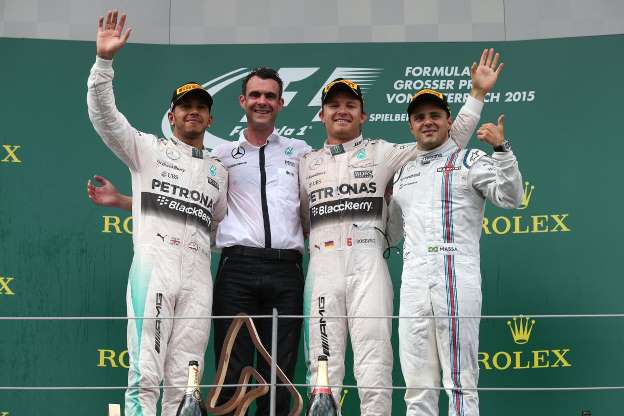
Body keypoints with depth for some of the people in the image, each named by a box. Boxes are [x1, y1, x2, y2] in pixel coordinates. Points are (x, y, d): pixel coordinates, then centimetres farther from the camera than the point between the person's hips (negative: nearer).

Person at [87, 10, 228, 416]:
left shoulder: (219, 171, 24)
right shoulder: (148, 148, 13)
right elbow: (103, 113, -1)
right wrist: (105, 60, -14)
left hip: (198, 276, 4)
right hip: (153, 265, -4)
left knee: (184, 382, 2)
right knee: (145, 376, -11)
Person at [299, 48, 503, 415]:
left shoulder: (382, 153, 13)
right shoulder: (306, 164, 21)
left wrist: (478, 94, 7)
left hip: (368, 267, -2)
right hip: (322, 270, 2)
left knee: (374, 365, -8)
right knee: (323, 367, 1)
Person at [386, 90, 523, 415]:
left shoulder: (469, 161, 7)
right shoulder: (403, 174, 23)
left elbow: (510, 198, -8)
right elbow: (389, 232, 30)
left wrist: (501, 149, -19)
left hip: (457, 278, -5)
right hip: (412, 282, 6)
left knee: (460, 381, -8)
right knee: (417, 385, 6)